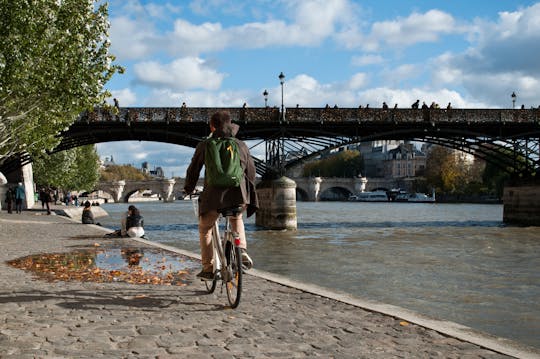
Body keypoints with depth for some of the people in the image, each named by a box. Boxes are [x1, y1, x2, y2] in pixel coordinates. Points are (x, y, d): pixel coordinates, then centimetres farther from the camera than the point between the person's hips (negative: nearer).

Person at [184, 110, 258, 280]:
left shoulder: (204, 145, 5)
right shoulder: (241, 145, 11)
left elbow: (193, 169, 12)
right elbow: (251, 170, 12)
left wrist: (188, 188, 29)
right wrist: (250, 196, 21)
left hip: (214, 194, -2)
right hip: (239, 193, 2)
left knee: (205, 228, 20)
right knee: (236, 219, 32)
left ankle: (208, 268, 16)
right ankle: (242, 251, 9)